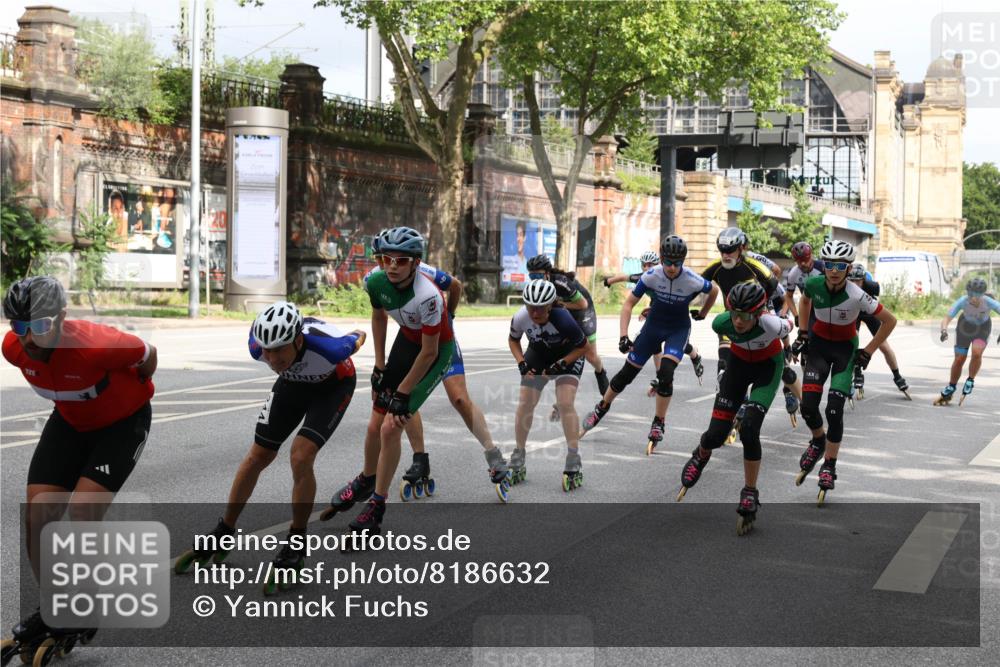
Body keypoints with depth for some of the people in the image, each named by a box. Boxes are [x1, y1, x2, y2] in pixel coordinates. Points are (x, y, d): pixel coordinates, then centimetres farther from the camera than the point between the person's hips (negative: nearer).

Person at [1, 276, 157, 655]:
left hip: (123, 421, -5)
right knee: (37, 513, -6)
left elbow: (148, 357, -17)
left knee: (83, 510, -20)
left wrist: (131, 394, 2)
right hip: (71, 421, 6)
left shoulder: (94, 346, -38)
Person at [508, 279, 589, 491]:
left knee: (565, 404, -20)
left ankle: (574, 463, -12)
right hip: (537, 355, 4)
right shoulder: (520, 318, -27)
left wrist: (560, 365, -27)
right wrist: (521, 362, -17)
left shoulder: (563, 320, -37)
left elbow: (583, 347, -20)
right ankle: (517, 463, 10)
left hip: (568, 356, -4)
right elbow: (513, 340, -3)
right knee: (524, 404, -3)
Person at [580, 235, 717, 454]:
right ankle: (601, 408, 30)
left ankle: (658, 425, -5)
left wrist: (702, 314, 9)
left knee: (665, 373, -23)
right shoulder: (651, 276, -22)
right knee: (627, 373, 6)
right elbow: (629, 303, -15)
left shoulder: (692, 280, -25)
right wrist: (623, 336, -22)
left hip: (678, 329, -2)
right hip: (654, 324, 2)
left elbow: (714, 290, -3)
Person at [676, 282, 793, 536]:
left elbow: (790, 326, -13)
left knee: (749, 429, -22)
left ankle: (750, 497, -4)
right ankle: (701, 457, 34)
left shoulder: (770, 324, -39)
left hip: (768, 366, -2)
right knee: (716, 434, -5)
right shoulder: (722, 323, -31)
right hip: (739, 362, 2)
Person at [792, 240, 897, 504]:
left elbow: (890, 320, -16)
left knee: (834, 410, -12)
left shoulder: (857, 296, -28)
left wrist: (868, 352, -12)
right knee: (808, 406, -9)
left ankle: (829, 465, 7)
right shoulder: (814, 284, -19)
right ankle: (818, 441, 24)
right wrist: (803, 333, 6)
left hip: (845, 348, -3)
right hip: (818, 344, 3)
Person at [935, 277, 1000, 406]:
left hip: (983, 328, -1)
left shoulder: (989, 302, -34)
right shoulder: (962, 301, -33)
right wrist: (944, 330, -56)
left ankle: (970, 381, 0)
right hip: (965, 326, 1)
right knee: (959, 360, 3)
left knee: (976, 352, -27)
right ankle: (950, 390, 26)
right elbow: (947, 319, -34)